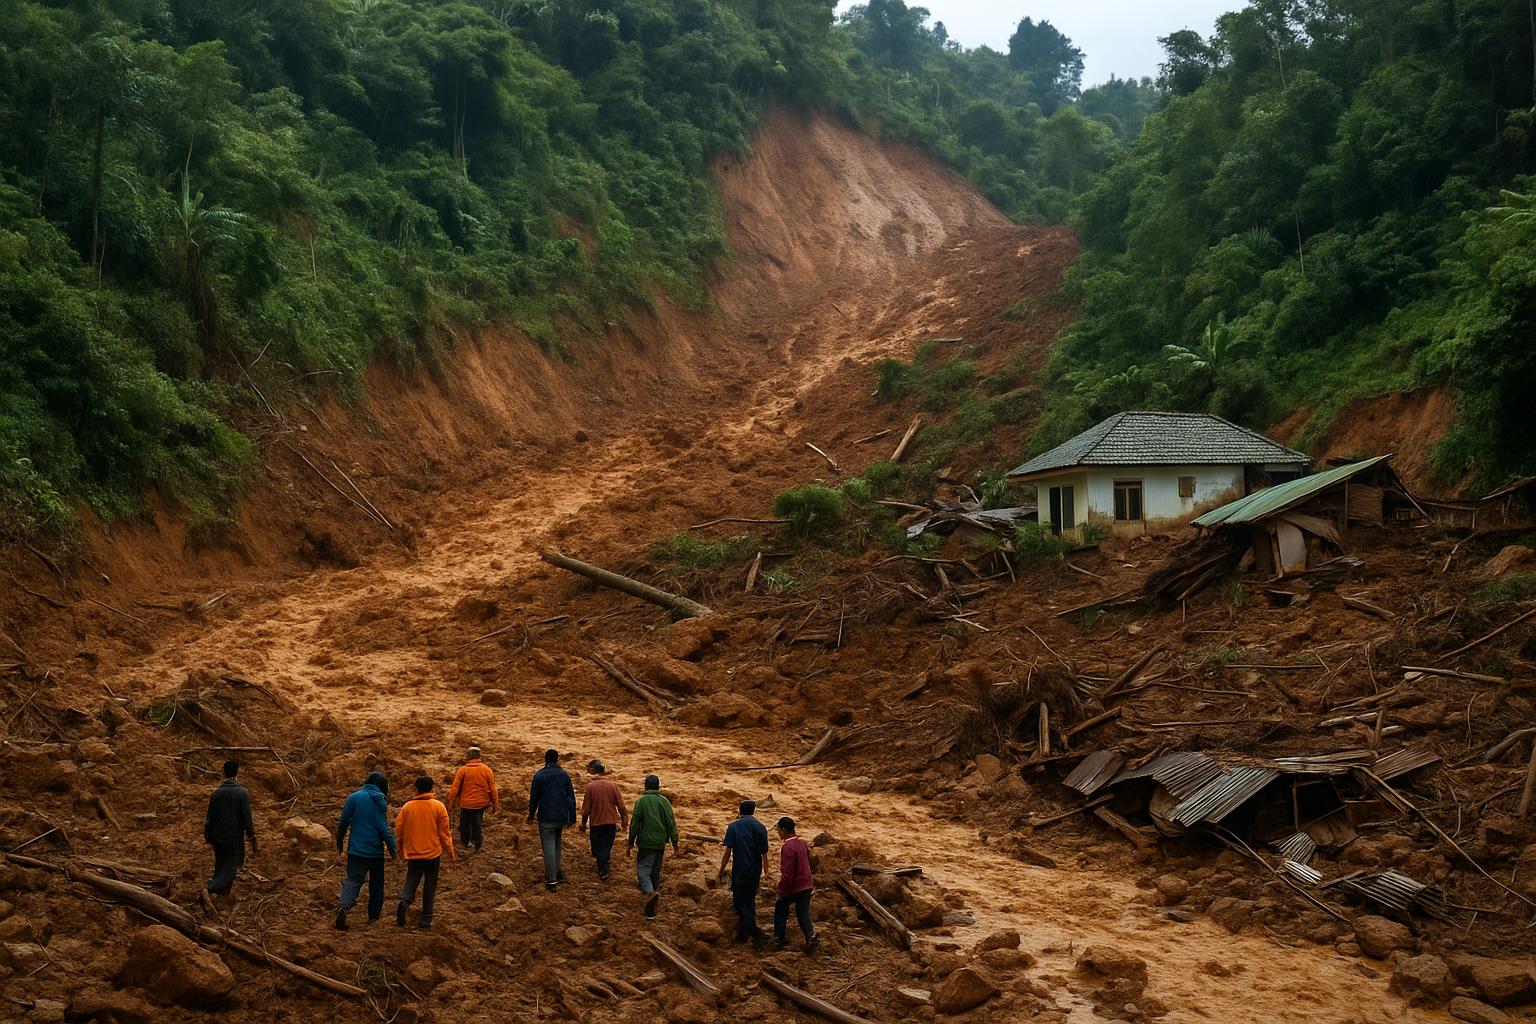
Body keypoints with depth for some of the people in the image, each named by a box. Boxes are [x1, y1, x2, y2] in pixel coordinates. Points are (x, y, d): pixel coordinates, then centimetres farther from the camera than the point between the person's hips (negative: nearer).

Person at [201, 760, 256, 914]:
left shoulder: (216, 792, -2)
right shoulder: (242, 793, -13)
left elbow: (210, 817, 4)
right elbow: (246, 818, -13)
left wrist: (208, 836, 17)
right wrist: (252, 836, -2)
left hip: (218, 837, 4)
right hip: (234, 838, -4)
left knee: (220, 865, 21)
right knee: (230, 869, -3)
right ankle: (210, 891, -22)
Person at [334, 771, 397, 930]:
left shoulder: (353, 798, -1)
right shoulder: (380, 801, -8)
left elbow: (343, 824, 2)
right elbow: (384, 828, -13)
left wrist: (340, 845, 16)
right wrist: (392, 849, -6)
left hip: (356, 850, 1)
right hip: (375, 851, -1)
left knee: (353, 880, 3)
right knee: (376, 884, 15)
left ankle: (344, 907, -22)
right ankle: (374, 916, 19)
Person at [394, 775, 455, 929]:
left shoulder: (407, 807, -3)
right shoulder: (438, 806, -6)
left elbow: (399, 830, 4)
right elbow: (444, 832, -4)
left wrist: (401, 848, 21)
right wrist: (450, 852, 5)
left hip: (413, 852, 1)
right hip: (433, 853, -1)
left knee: (412, 880, 13)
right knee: (430, 886, 8)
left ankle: (404, 901, -18)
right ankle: (426, 920, 9)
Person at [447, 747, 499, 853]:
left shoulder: (462, 770, -10)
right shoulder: (487, 770, -5)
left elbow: (454, 789, -8)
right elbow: (493, 789, -1)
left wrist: (451, 804, 4)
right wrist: (495, 805, 8)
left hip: (466, 804, -1)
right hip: (481, 803, 2)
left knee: (465, 823, 18)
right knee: (478, 824, 13)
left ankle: (465, 842, 32)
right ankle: (477, 845, 13)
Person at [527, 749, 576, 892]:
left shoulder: (539, 775, -5)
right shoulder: (564, 775, 3)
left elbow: (534, 797, -1)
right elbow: (571, 798, 2)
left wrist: (531, 814, 14)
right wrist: (572, 818, 7)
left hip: (546, 817, -3)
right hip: (561, 816, 4)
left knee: (548, 846, -4)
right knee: (556, 844, 21)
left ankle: (551, 880, -8)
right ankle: (557, 873, 23)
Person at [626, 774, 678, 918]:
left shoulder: (641, 801, -7)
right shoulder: (664, 801, 2)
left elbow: (634, 823, -6)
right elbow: (671, 822, 1)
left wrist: (631, 841, 3)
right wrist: (674, 841, 6)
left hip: (646, 842, -4)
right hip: (660, 842, 4)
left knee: (643, 869, -4)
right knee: (655, 870, 15)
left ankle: (650, 892, -28)